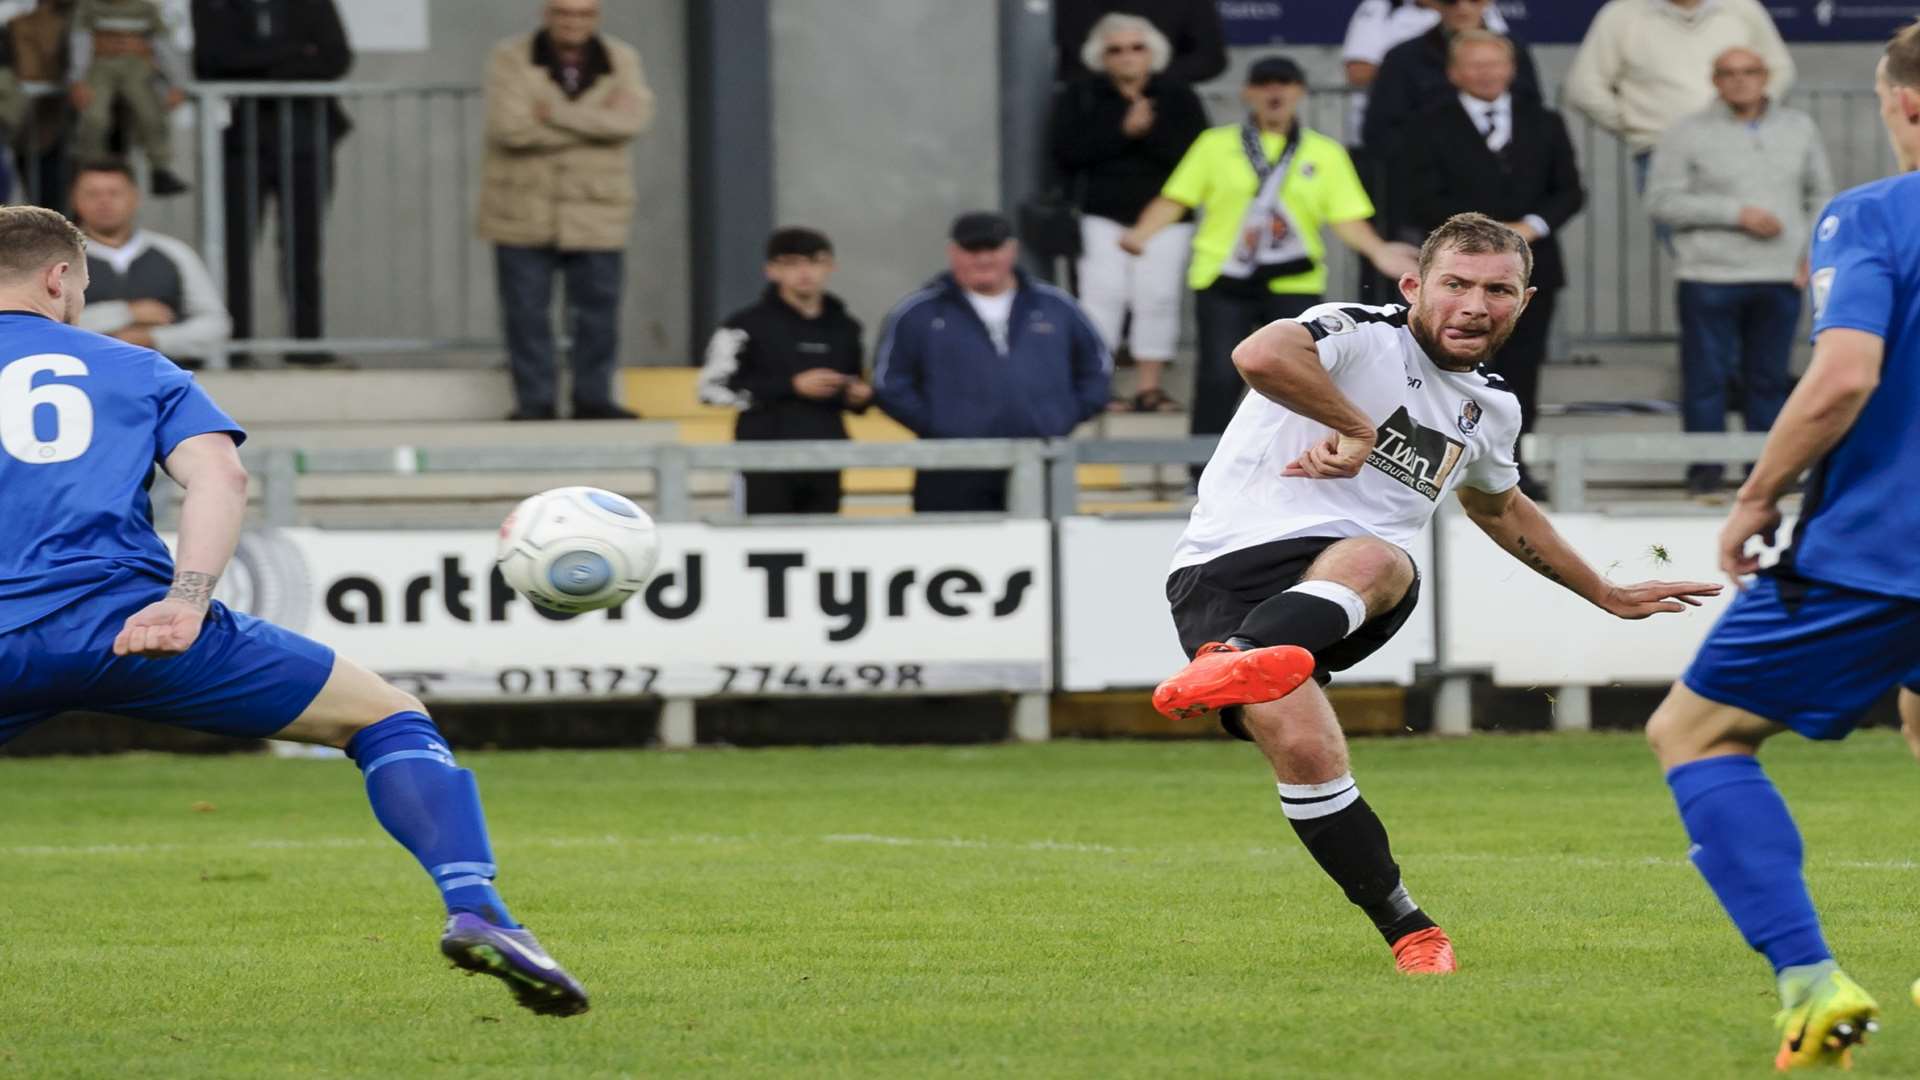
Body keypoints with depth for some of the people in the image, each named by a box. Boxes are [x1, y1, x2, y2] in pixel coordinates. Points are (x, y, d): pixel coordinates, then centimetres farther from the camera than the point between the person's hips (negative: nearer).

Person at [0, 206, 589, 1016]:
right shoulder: (133, 370, 19)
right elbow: (218, 474, 2)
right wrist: (186, 600, -10)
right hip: (134, 624, 0)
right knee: (391, 720, 10)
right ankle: (474, 909, -10)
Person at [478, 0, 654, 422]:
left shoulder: (621, 61, 4)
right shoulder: (511, 59, -3)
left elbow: (632, 118, -14)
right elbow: (511, 127, -18)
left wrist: (555, 114, -19)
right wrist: (595, 123, -14)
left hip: (595, 215, 2)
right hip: (524, 211, -2)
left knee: (598, 310, 3)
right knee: (526, 312, 0)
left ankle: (593, 397, 13)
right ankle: (534, 400, 7)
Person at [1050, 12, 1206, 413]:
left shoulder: (1179, 99, 6)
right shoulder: (1078, 98, 5)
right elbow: (1067, 151, -10)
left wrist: (1150, 132, -18)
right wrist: (1122, 131, -16)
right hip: (1103, 214, -1)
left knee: (1158, 297, -4)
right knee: (1103, 294, -11)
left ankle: (1150, 384, 1)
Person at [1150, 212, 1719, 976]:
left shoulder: (1492, 409, 19)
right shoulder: (1359, 336, -5)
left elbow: (1499, 506, 42)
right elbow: (1261, 356, -28)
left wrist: (1606, 595, 49)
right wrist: (1355, 427, -16)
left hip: (1347, 587, 4)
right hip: (1226, 570, -4)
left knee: (1373, 561, -34)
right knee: (1303, 747, -27)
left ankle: (1240, 663, -62)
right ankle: (1409, 933, -9)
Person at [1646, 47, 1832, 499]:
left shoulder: (1799, 129, 12)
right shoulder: (1688, 135, -1)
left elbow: (1821, 195, 19)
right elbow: (1662, 201, -7)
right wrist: (1736, 213, -13)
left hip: (1781, 276, 3)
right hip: (1709, 277, -3)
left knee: (1769, 377, 6)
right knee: (1707, 377, -3)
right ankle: (1704, 470, 4)